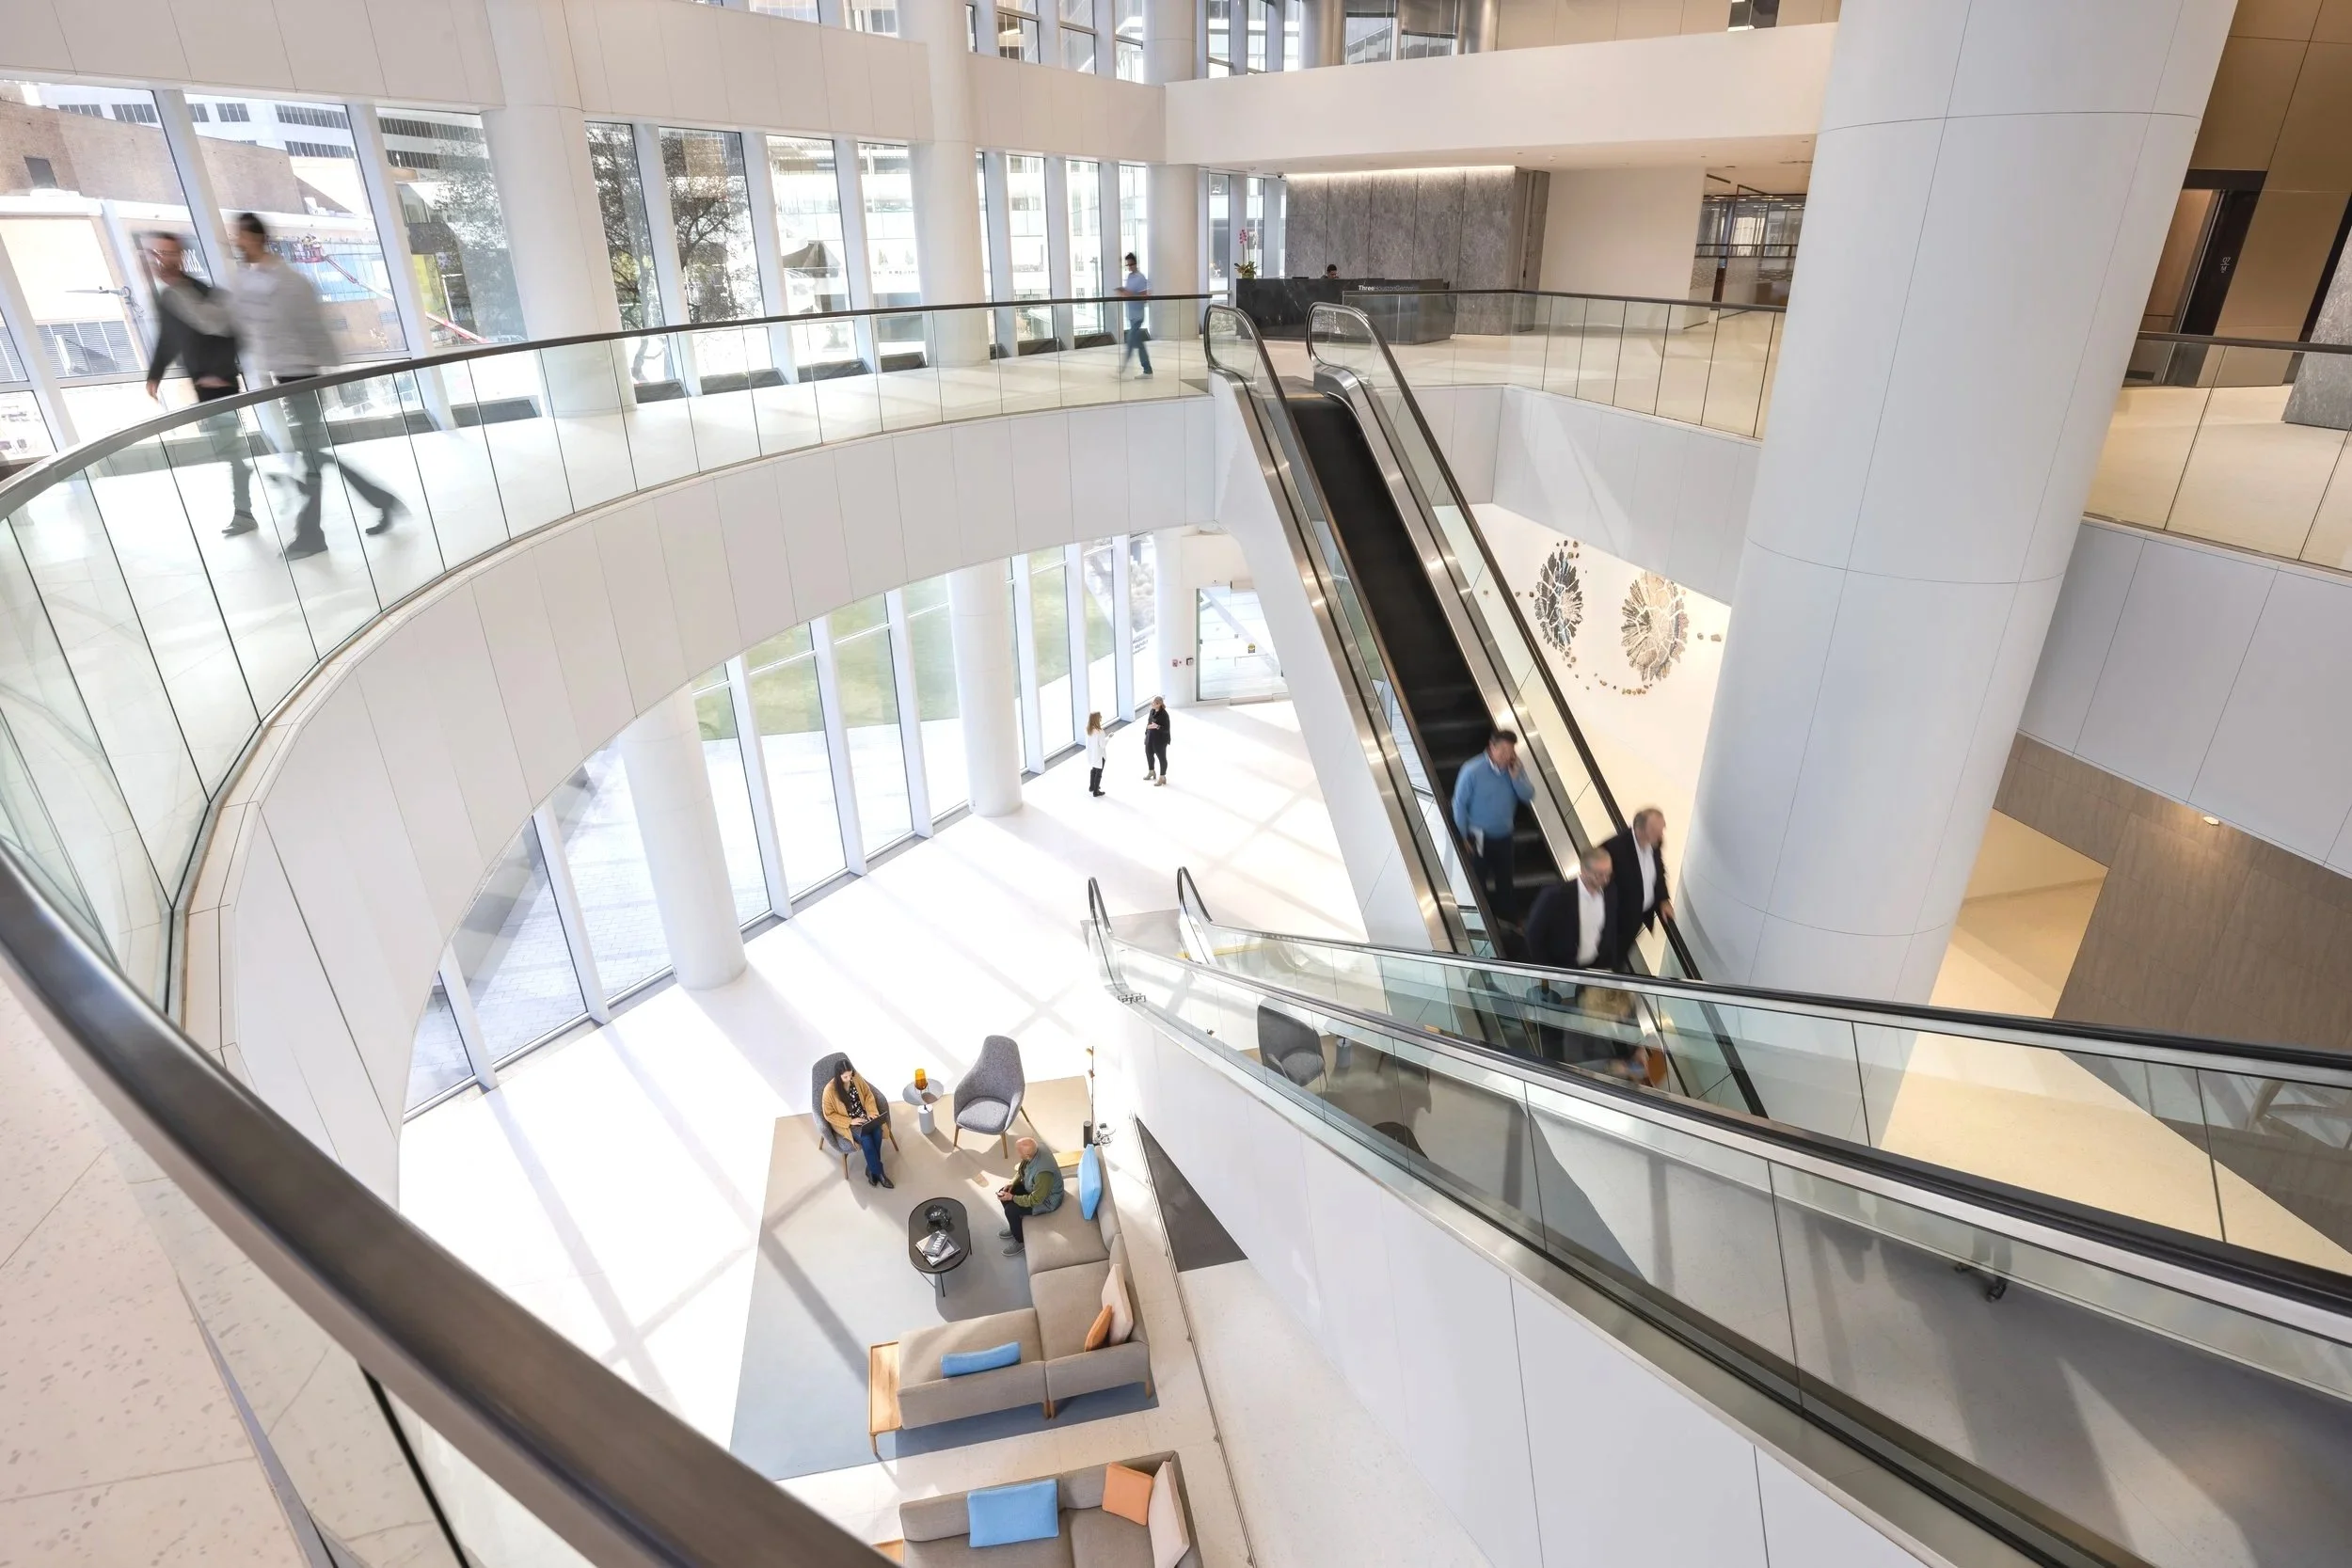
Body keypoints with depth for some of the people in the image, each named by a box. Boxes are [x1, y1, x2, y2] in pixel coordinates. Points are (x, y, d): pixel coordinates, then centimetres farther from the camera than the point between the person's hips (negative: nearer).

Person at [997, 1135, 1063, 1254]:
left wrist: (1012, 1197, -21)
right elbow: (1022, 1170, 5)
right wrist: (1013, 1182, -8)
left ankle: (1021, 1241, 10)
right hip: (1033, 1188, 8)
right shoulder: (1033, 1151, -18)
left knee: (1010, 1210, -16)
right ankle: (1015, 1227, 27)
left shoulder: (1043, 1172, -41)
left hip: (1046, 1200, -8)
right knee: (1003, 1192, 5)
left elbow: (1035, 1200, -28)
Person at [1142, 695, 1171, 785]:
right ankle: (1151, 772, 48)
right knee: (1149, 754, 24)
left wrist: (1157, 727, -36)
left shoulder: (1164, 714, -23)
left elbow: (1166, 729, -22)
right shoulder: (1152, 711, -1)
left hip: (1160, 740, -8)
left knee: (1161, 758, 8)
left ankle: (1162, 777, 22)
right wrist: (1146, 734, 14)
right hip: (1150, 738, 8)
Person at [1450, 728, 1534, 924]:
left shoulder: (1516, 768, -8)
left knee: (1505, 882, 19)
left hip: (1504, 837, 4)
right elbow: (1459, 804, -15)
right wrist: (1463, 837, -12)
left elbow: (1528, 795, -10)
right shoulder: (1472, 770, -22)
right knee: (1478, 883, 8)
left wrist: (1515, 776, -25)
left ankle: (1509, 920, 35)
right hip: (1479, 838, -4)